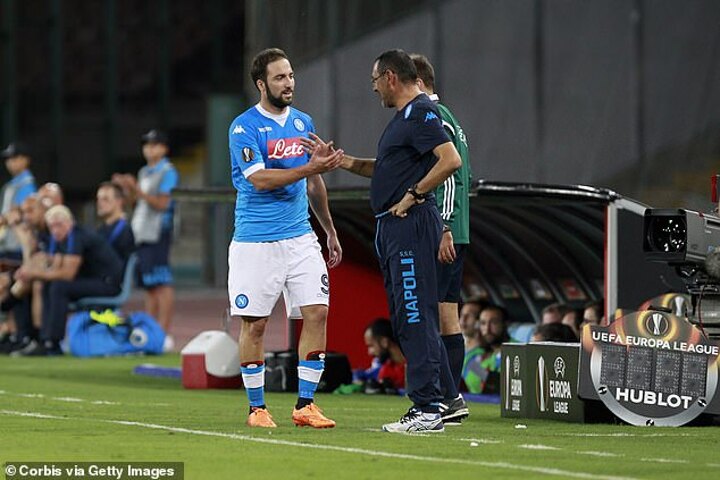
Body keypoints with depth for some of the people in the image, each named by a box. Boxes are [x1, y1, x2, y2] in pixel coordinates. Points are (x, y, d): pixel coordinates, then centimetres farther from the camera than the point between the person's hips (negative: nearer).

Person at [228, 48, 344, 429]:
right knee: (255, 323, -1)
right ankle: (257, 407, 11)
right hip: (255, 242, -5)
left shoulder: (303, 123, 12)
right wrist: (309, 168, -26)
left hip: (300, 237, 5)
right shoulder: (244, 127, -8)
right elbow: (259, 179, -20)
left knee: (317, 313, -5)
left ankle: (305, 405, 1)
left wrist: (330, 231, 24)